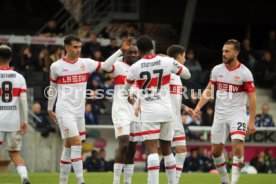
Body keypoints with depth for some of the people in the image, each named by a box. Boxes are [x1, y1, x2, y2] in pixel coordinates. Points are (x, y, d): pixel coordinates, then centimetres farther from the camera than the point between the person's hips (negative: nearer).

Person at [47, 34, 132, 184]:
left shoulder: (86, 63, 5)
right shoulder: (56, 66, -3)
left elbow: (105, 65, 9)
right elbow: (52, 89, 9)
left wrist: (121, 50, 2)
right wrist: (50, 109, 16)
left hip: (79, 112, 5)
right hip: (65, 111, -5)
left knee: (68, 146, 10)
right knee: (76, 143, -15)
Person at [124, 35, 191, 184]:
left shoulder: (135, 67, -6)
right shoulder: (167, 61, -3)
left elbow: (126, 88, 14)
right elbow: (187, 75, 12)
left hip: (149, 112, -3)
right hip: (166, 110, 3)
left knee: (152, 150, -9)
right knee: (167, 149, 16)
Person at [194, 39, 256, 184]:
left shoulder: (245, 73, -9)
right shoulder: (217, 70, 2)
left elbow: (252, 98, -8)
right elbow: (208, 90, 10)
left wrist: (251, 122, -13)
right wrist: (199, 106, -5)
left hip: (237, 115, -5)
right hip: (220, 115, 5)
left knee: (237, 147, -21)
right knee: (215, 151, 7)